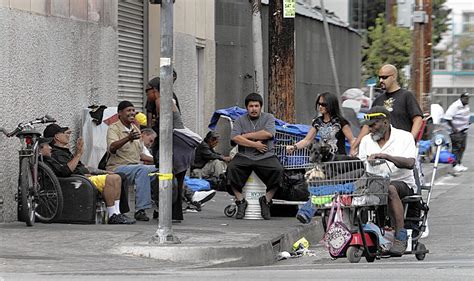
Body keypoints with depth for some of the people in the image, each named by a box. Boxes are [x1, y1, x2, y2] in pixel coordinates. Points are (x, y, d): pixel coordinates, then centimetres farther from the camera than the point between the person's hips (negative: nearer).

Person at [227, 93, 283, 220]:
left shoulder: (268, 118, 12)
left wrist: (247, 136, -3)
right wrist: (254, 144, -10)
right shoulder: (240, 121, 14)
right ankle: (240, 200, -17)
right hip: (244, 156, 1)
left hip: (265, 156, -1)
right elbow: (234, 138, -4)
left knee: (278, 170, -29)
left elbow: (268, 133, -8)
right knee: (232, 168, -30)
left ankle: (266, 200, -12)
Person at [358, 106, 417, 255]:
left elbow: (410, 163, -17)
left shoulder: (404, 137, -1)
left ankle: (401, 236, -39)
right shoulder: (366, 140, 15)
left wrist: (386, 156, -30)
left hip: (402, 183, -4)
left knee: (390, 189, -40)